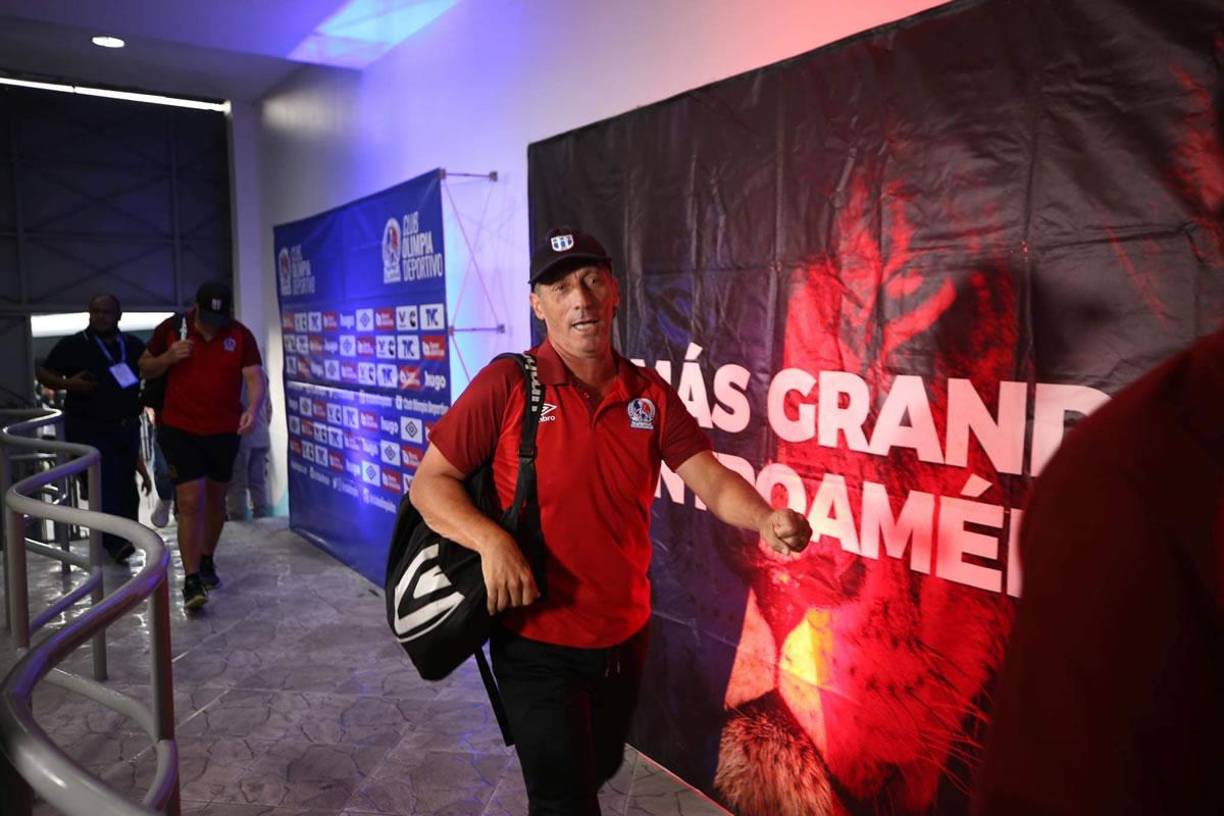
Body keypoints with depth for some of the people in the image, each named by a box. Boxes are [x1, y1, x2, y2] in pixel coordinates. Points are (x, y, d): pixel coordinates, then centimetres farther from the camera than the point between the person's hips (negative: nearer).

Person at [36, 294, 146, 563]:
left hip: (127, 428, 4)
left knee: (125, 487, 8)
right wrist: (70, 383, -16)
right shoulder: (73, 345, -1)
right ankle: (114, 543, -18)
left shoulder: (134, 346, 9)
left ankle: (126, 538, 19)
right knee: (103, 486, -13)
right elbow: (42, 373, 3)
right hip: (89, 429, -4)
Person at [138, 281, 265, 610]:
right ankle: (191, 580, -6)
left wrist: (252, 409, -33)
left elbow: (254, 376, -13)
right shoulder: (171, 328, -3)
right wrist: (168, 357, -15)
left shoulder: (241, 336, -5)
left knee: (215, 499, 15)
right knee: (190, 501, -10)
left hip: (224, 431, 2)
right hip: (180, 429, -2)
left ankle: (206, 561, 36)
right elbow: (145, 368, 7)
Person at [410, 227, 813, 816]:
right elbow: (429, 482, -12)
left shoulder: (650, 394, -3)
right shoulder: (507, 383, -15)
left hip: (625, 637, 5)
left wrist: (766, 520, -30)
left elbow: (711, 481, -10)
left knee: (600, 769, 29)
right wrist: (490, 540, -29)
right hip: (537, 644, -5)